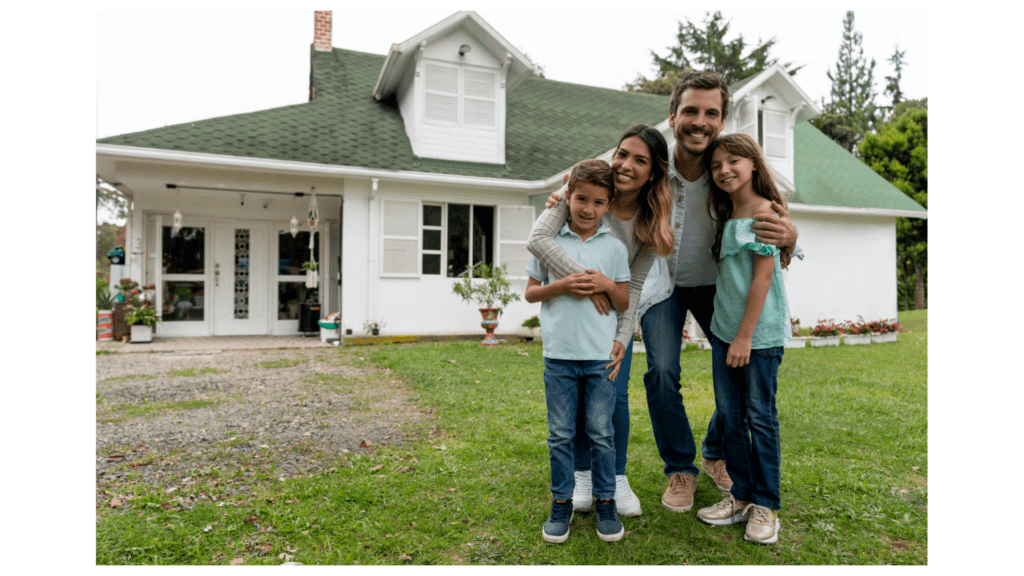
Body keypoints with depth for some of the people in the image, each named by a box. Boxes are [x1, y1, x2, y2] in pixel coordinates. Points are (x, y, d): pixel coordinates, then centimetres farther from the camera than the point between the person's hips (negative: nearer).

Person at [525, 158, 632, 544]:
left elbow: (625, 303, 9)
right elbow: (530, 292, 7)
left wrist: (607, 285, -11)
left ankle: (606, 502, 23)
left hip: (600, 355, 0)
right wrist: (560, 286, -11)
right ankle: (561, 503, 23)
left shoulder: (615, 248, 5)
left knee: (601, 433, 7)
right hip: (559, 354, 0)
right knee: (560, 434, 9)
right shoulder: (549, 242, 4)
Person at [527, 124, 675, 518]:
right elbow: (537, 239, -37)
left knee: (615, 395, -5)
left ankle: (617, 478, 16)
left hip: (613, 313, 2)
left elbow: (633, 287, -12)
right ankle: (582, 475, 20)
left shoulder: (650, 223, -15)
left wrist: (623, 338, -23)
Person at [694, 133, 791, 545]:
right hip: (724, 327, 7)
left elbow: (763, 277, -15)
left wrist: (744, 337, -16)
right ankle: (740, 496, 22)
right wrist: (730, 334, 11)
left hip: (760, 331, -7)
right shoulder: (725, 214, 13)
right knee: (729, 414, 10)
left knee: (760, 416, 3)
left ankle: (765, 505, 16)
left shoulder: (765, 211, -10)